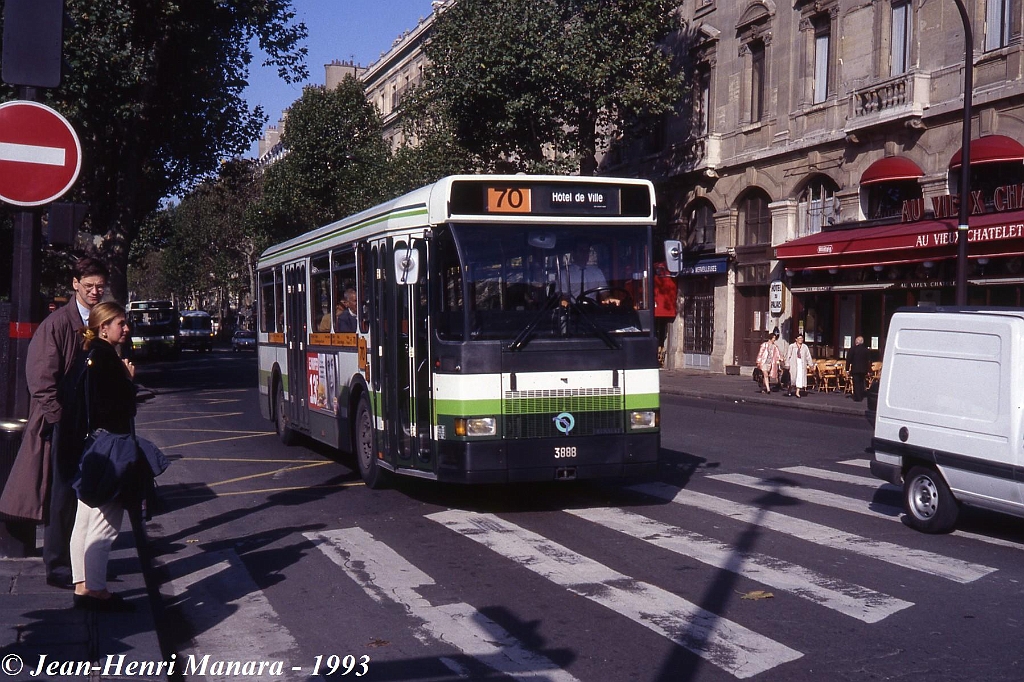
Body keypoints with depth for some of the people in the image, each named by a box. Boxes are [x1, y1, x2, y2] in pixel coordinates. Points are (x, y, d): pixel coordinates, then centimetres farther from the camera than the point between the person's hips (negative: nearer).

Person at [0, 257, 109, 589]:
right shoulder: (58, 323, -11)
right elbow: (41, 377, -14)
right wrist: (60, 417, -16)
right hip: (63, 425, -6)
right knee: (63, 496, -1)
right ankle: (57, 567, 10)